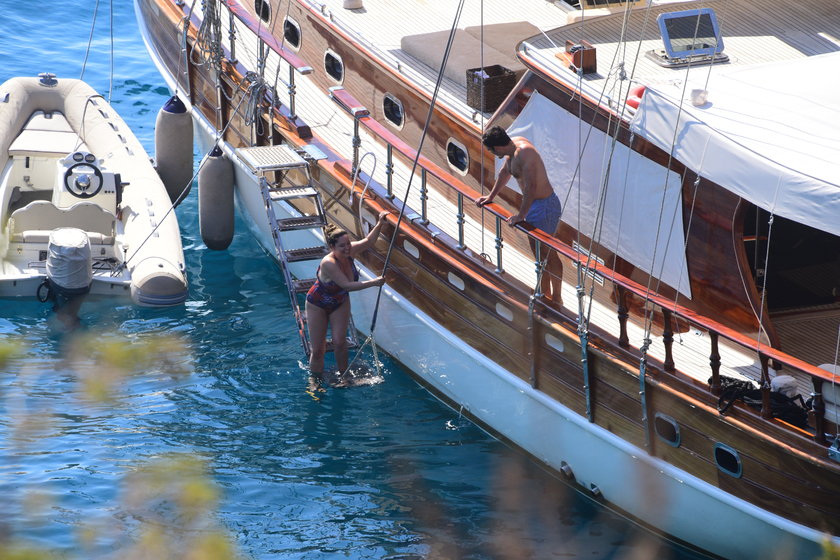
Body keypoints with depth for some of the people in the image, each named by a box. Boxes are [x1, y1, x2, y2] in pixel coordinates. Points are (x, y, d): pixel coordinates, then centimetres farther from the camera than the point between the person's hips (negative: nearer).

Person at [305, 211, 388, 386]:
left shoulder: (349, 252, -21)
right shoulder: (328, 263, -39)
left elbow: (368, 241, -7)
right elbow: (348, 285, -39)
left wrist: (379, 224, -22)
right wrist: (374, 283, -38)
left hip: (340, 303, 5)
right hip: (318, 305, -5)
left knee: (339, 341, -5)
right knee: (317, 350, 1)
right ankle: (316, 383, 17)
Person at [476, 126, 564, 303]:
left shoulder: (524, 152, -28)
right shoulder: (514, 144, 2)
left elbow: (531, 186, -33)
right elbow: (505, 172, 20)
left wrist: (521, 215, -29)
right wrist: (490, 196, 24)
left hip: (544, 206, -10)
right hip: (533, 204, 10)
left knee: (548, 255, 1)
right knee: (538, 252, 19)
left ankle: (556, 298, 13)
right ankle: (545, 293, 33)